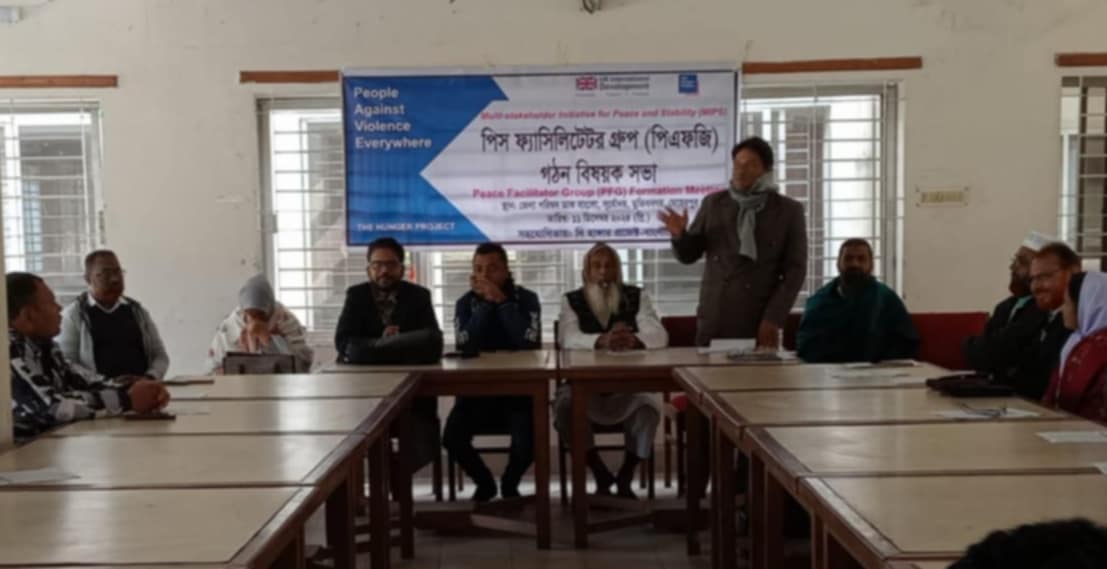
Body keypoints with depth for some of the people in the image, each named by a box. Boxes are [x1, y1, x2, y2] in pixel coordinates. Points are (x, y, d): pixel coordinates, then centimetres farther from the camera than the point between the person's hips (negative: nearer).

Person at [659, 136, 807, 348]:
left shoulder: (789, 211, 2)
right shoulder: (713, 203, 7)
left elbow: (794, 270, -1)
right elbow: (688, 255, 11)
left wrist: (773, 319, -9)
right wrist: (679, 234, -11)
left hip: (759, 324, -2)